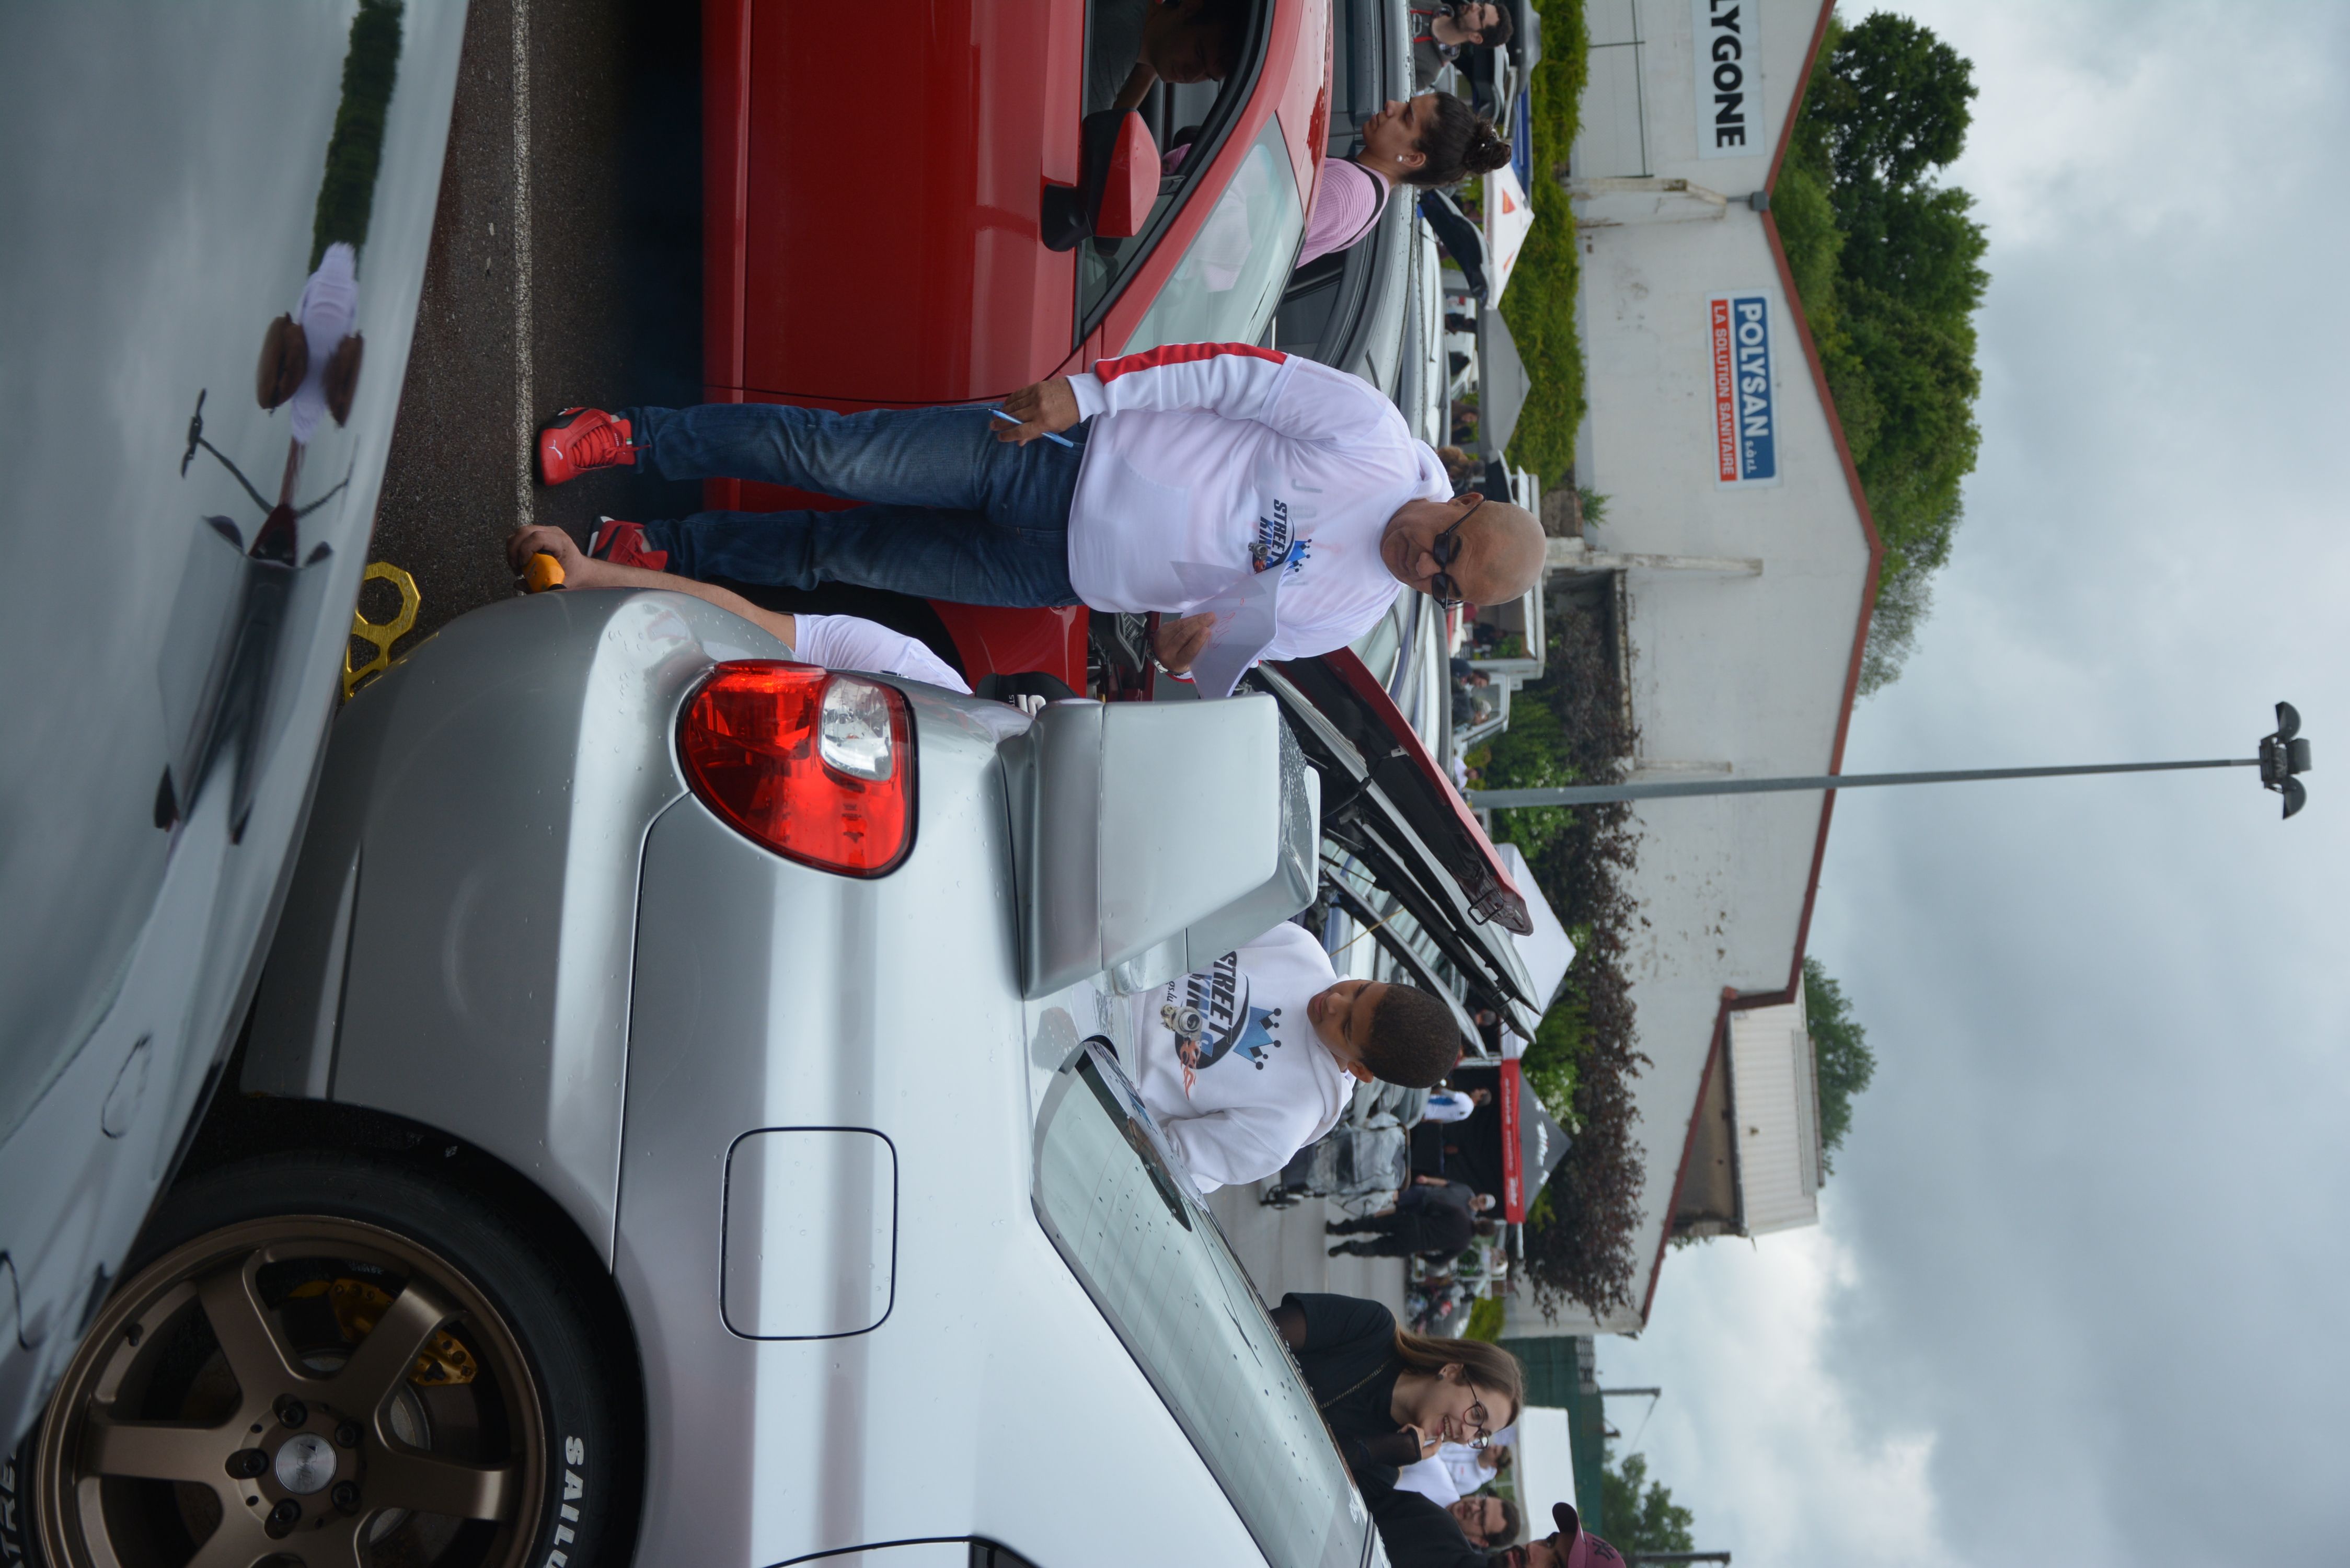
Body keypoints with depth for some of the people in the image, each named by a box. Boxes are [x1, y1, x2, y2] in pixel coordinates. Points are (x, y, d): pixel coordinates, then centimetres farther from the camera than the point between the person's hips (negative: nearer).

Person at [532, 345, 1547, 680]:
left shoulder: (1347, 621, -2)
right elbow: (1234, 372, -12)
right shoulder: (1372, 436, -13)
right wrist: (1088, 390, -17)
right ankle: (629, 437, 5)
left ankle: (668, 553, 18)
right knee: (835, 458, -12)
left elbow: (1246, 633, 12)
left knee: (840, 553, 0)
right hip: (1064, 464, -2)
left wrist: (1192, 638, -8)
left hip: (1069, 576, 2)